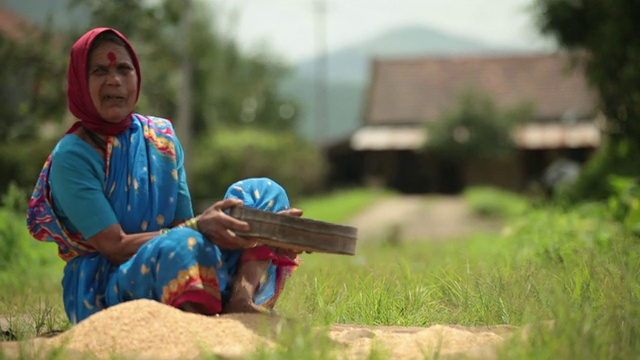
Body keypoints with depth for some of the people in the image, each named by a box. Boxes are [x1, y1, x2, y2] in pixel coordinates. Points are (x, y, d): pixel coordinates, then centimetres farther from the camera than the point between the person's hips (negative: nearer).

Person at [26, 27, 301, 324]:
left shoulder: (162, 136, 9)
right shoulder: (71, 156, -9)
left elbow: (182, 221, 6)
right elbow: (115, 246, -16)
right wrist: (197, 227, -29)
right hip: (101, 293, -7)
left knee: (262, 192, -3)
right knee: (182, 244, -37)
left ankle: (240, 299, -27)